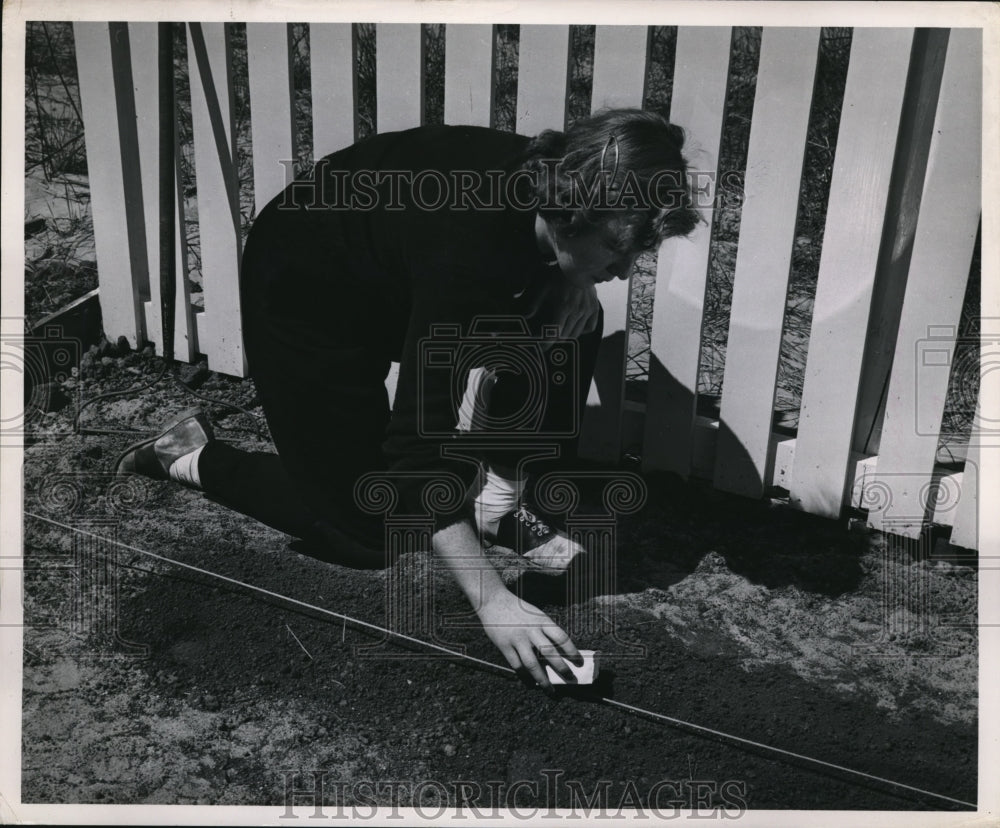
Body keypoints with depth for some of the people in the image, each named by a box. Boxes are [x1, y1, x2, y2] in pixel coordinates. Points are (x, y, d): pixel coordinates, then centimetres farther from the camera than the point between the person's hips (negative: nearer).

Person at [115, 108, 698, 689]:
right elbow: (416, 434, -42)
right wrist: (492, 600, -43)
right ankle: (191, 455, 14)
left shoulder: (557, 185, -18)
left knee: (573, 325, -11)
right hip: (305, 296, -7)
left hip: (401, 286, 7)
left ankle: (501, 493, 4)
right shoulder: (470, 242, -41)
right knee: (368, 534, -3)